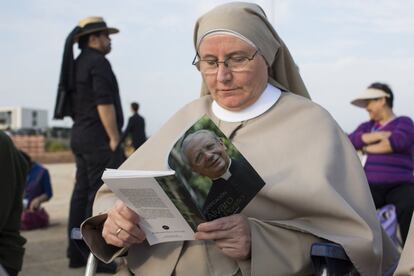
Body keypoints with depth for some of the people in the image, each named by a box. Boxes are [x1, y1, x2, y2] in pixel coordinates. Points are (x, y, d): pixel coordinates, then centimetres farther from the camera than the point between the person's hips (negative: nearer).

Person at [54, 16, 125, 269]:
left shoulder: (77, 65, 19)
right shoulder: (98, 62, -10)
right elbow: (104, 104, -19)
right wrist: (115, 139, -16)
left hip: (80, 136, 10)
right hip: (99, 138, -10)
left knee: (82, 193, 9)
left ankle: (76, 253, 12)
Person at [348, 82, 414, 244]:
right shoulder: (367, 126, 26)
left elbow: (397, 142, -12)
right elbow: (351, 142, 4)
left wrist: (366, 148, 1)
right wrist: (379, 135, -7)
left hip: (400, 186, -3)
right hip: (371, 187, 3)